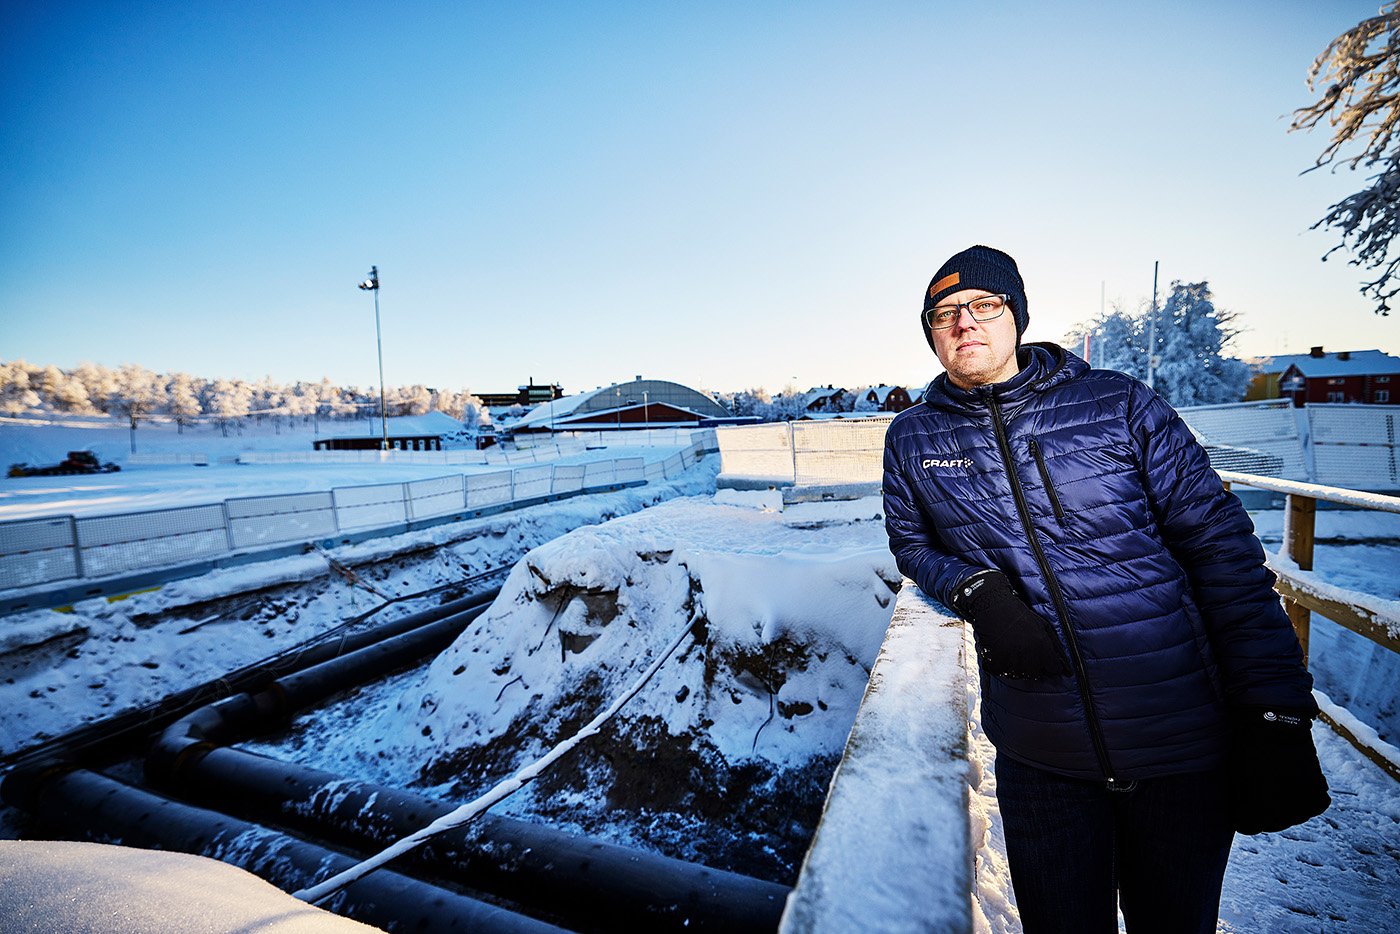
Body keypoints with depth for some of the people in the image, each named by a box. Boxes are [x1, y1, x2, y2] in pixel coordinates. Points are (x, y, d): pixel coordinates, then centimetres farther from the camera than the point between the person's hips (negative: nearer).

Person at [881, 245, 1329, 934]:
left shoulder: (1120, 404, -4)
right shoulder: (914, 438, -1)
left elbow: (1221, 548, -3)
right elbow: (912, 544, 9)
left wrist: (1278, 717, -7)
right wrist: (973, 589, -13)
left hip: (1184, 748, 0)